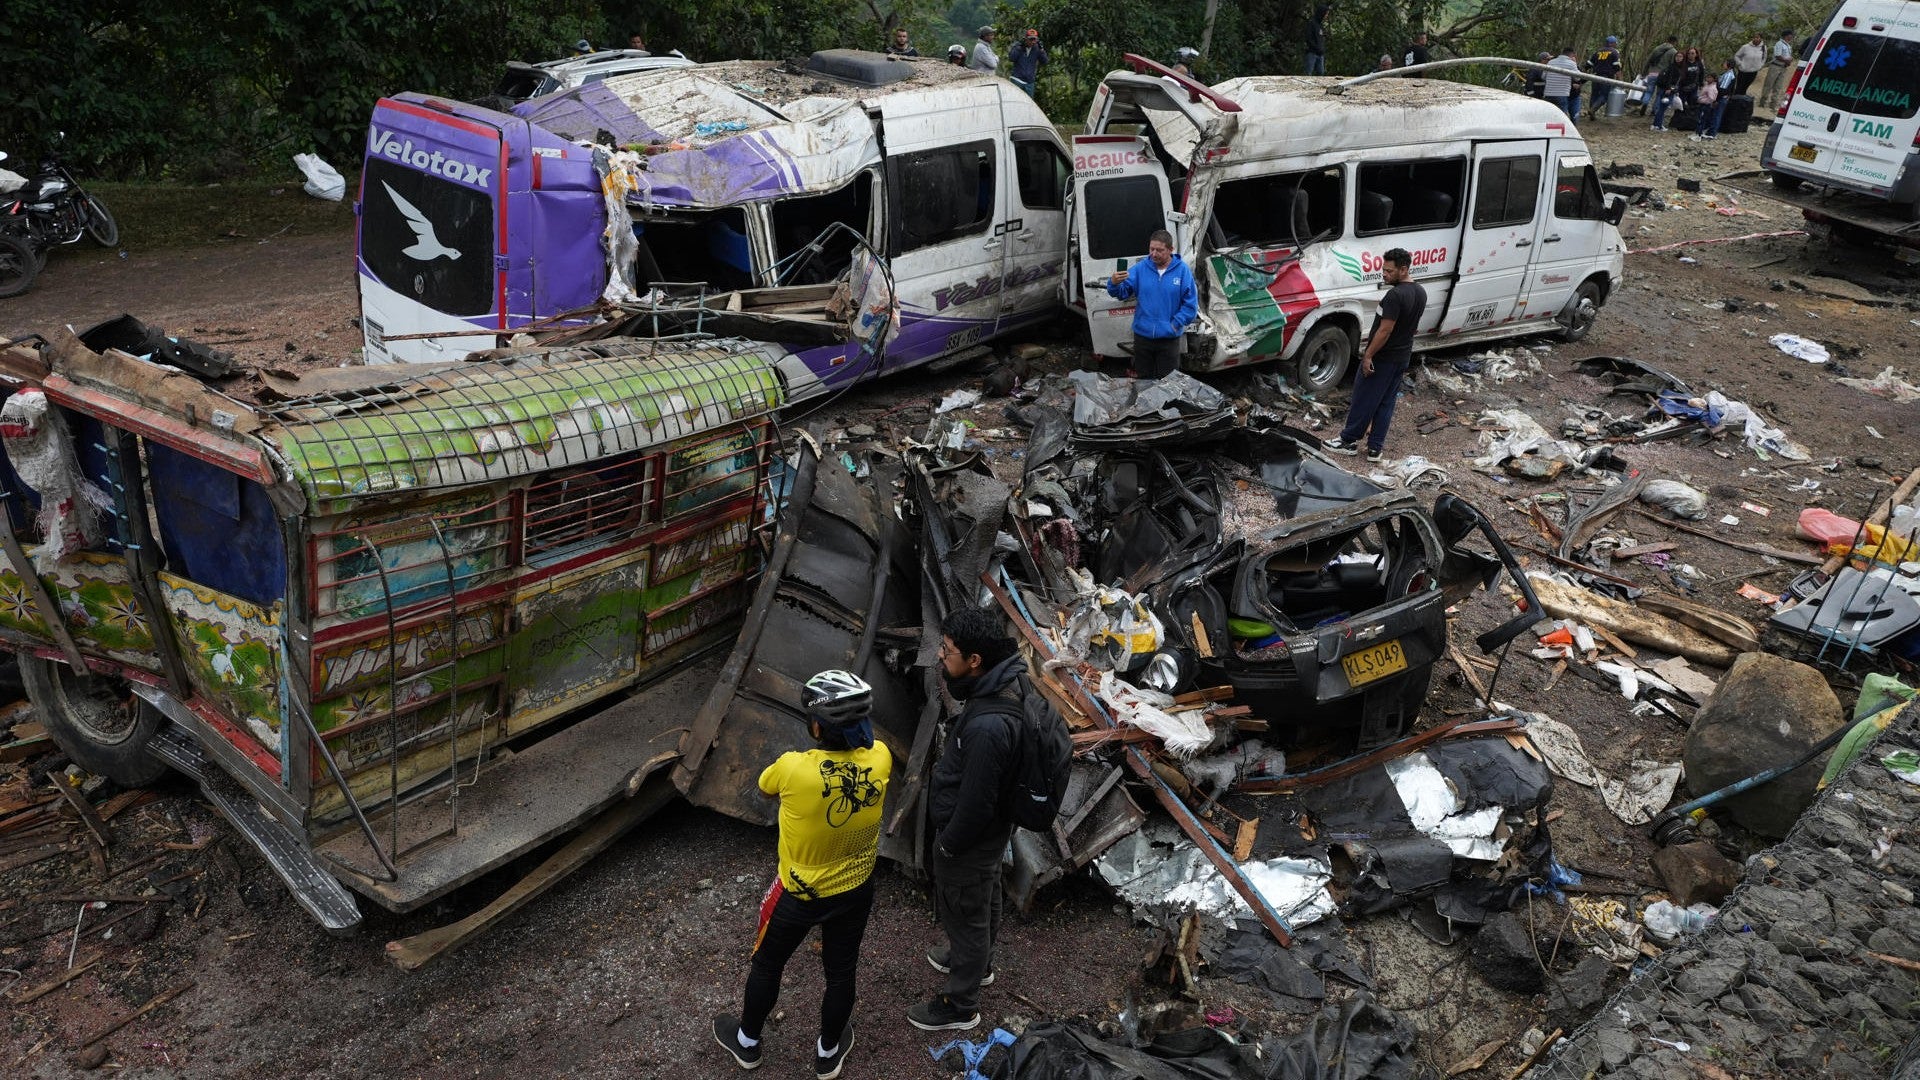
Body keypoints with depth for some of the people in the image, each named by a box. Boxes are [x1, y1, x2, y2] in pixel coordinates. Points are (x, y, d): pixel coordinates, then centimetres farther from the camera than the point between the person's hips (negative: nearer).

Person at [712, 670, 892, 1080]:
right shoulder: (879, 759, -23)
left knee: (767, 965, 24)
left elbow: (765, 785, -7)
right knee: (841, 973, 24)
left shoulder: (793, 768, -33)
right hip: (856, 891, 3)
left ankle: (747, 1042, 48)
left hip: (798, 893, -3)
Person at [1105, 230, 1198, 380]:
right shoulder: (1140, 269, -2)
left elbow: (1190, 304, -6)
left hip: (1169, 338, -2)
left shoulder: (1182, 271, -6)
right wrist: (1114, 283, -30)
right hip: (1142, 335, 2)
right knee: (1142, 379, 14)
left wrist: (1175, 325, -12)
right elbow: (1122, 293, -8)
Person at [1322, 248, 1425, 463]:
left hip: (1382, 358, -8)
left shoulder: (1395, 295, -24)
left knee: (1364, 400, 5)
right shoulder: (1420, 293, 5)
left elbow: (1385, 330, -24)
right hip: (1403, 357, 8)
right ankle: (1375, 448, 17)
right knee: (1386, 402, 13)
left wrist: (1368, 355, -17)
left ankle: (1349, 441, 17)